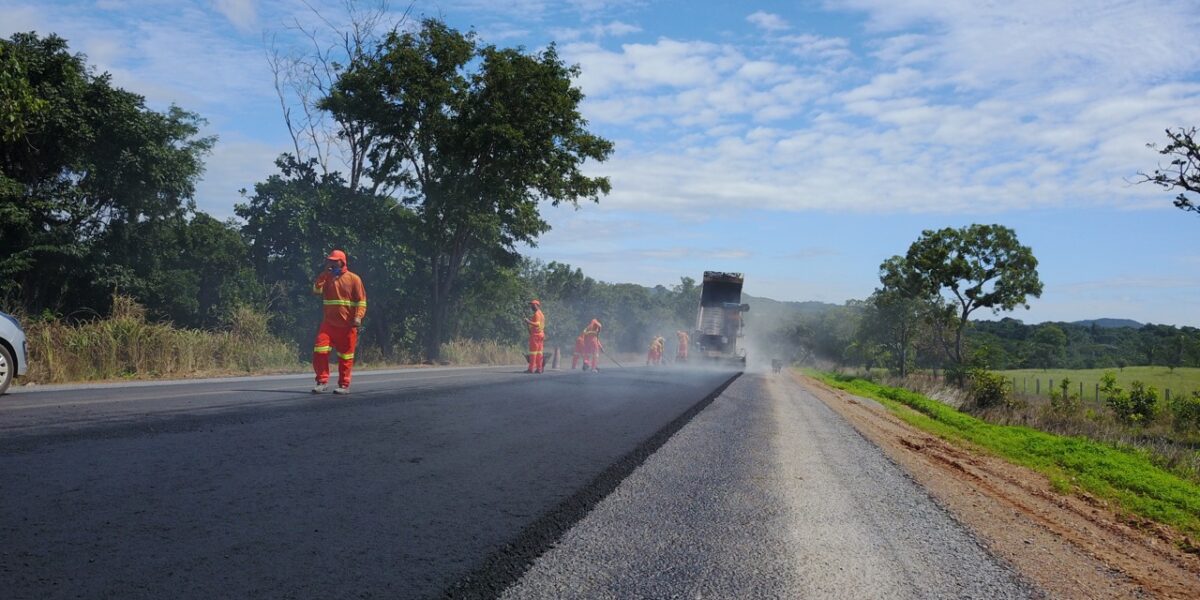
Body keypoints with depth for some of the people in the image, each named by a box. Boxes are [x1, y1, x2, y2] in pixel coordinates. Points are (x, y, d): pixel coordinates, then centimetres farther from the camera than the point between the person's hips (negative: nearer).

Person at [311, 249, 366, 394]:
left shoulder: (353, 279, 0)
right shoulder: (326, 277, 11)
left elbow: (361, 300, -3)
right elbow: (316, 289, -6)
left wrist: (358, 317, -16)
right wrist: (325, 272, -8)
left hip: (347, 325, -3)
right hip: (329, 323, 3)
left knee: (345, 355, 5)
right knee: (319, 349, -11)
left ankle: (344, 385, 14)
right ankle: (322, 381, -3)